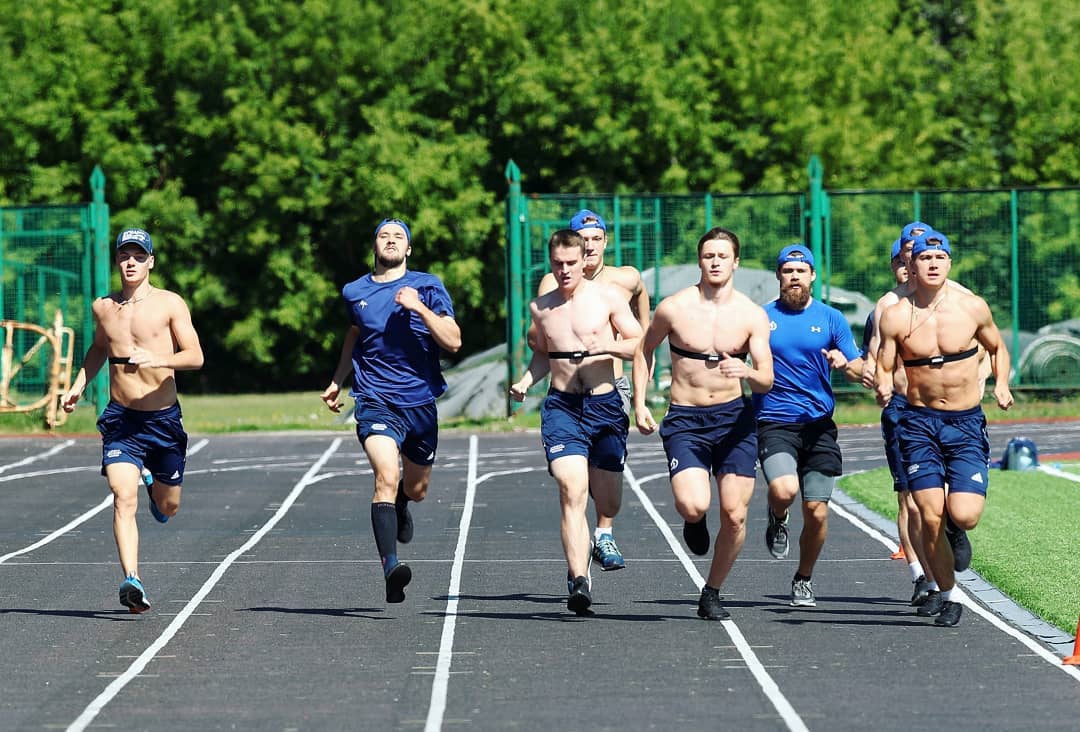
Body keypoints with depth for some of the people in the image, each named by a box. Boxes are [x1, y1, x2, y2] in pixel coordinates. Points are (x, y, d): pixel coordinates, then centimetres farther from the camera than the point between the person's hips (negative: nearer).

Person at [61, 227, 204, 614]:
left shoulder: (170, 304, -4)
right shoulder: (103, 307, 6)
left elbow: (195, 356, -10)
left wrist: (157, 358, -27)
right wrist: (78, 386, 14)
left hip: (164, 418, -1)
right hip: (120, 419, 1)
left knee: (167, 507, 14)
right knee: (123, 498, -19)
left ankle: (152, 479, 51)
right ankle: (132, 580, -26)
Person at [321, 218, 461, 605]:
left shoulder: (427, 287, 0)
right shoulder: (355, 293, 7)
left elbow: (453, 342, -9)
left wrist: (419, 308, -20)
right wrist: (337, 381, 28)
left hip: (420, 402, 1)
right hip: (375, 402, -1)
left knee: (416, 489, 17)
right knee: (387, 475, -25)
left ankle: (399, 505, 56)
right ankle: (390, 565, -35)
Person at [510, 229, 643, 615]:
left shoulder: (608, 297, 0)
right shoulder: (540, 307, 8)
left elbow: (640, 344, 2)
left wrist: (610, 347, -18)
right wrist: (526, 380, 6)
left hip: (605, 405, 0)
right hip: (562, 407, 0)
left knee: (605, 492, 9)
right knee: (572, 492, -18)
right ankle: (579, 581, -27)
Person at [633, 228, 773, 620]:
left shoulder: (752, 315, -2)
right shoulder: (674, 308, -4)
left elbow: (767, 381, -5)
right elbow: (644, 350, 13)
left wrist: (747, 373, -28)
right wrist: (639, 404, 6)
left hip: (734, 417, 1)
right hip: (685, 421, -1)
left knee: (734, 514, -4)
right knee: (693, 506, -22)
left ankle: (711, 593, 15)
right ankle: (695, 522, 18)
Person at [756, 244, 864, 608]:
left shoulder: (831, 319, 7)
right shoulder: (761, 317, 5)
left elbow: (859, 372, 7)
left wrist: (844, 363, -16)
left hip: (819, 426, 1)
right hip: (774, 423, -1)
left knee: (817, 511, -1)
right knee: (784, 490, -27)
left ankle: (804, 579, 23)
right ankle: (777, 519, 11)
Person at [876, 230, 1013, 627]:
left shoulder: (973, 307, -3)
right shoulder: (895, 316, -5)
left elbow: (997, 348, 15)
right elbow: (884, 368, 1)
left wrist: (1001, 384, -3)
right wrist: (883, 389, -22)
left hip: (967, 423, 0)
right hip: (920, 422, 0)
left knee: (964, 515, -16)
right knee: (930, 517, -7)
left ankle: (956, 531, 23)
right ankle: (946, 595, 14)